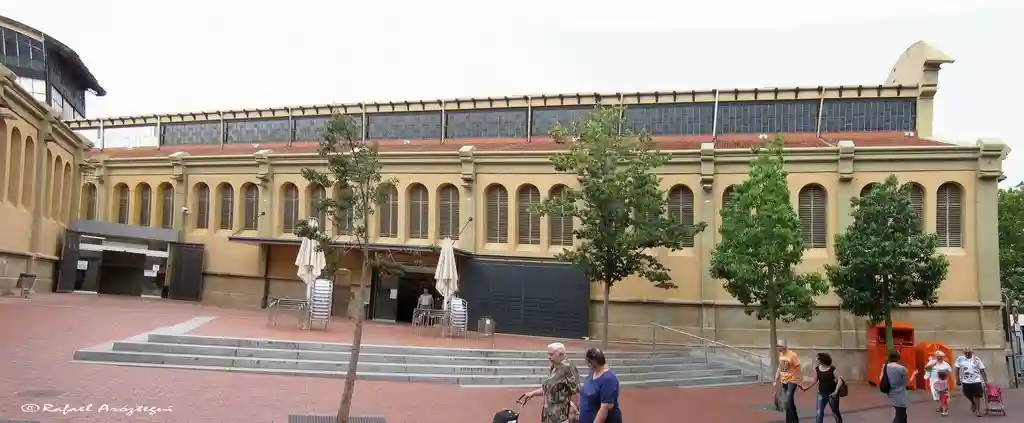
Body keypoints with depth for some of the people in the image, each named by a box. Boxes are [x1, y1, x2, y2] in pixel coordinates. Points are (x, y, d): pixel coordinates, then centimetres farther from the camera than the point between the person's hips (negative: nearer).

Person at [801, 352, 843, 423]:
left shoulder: (832, 369, -13)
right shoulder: (817, 369, -1)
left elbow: (839, 380, -12)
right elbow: (815, 381, 8)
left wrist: (836, 391, -20)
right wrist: (806, 388, 3)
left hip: (832, 394, -3)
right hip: (822, 394, 3)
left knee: (835, 412, 14)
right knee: (819, 413, -3)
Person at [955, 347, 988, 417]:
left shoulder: (976, 359, -4)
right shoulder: (960, 359, -1)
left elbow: (982, 371, -1)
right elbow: (957, 370, 6)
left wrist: (986, 380, -4)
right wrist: (958, 379, 2)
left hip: (976, 381, -2)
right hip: (965, 381, 2)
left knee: (977, 396, 0)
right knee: (968, 395, 13)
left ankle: (978, 410, 14)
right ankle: (973, 404, 42)